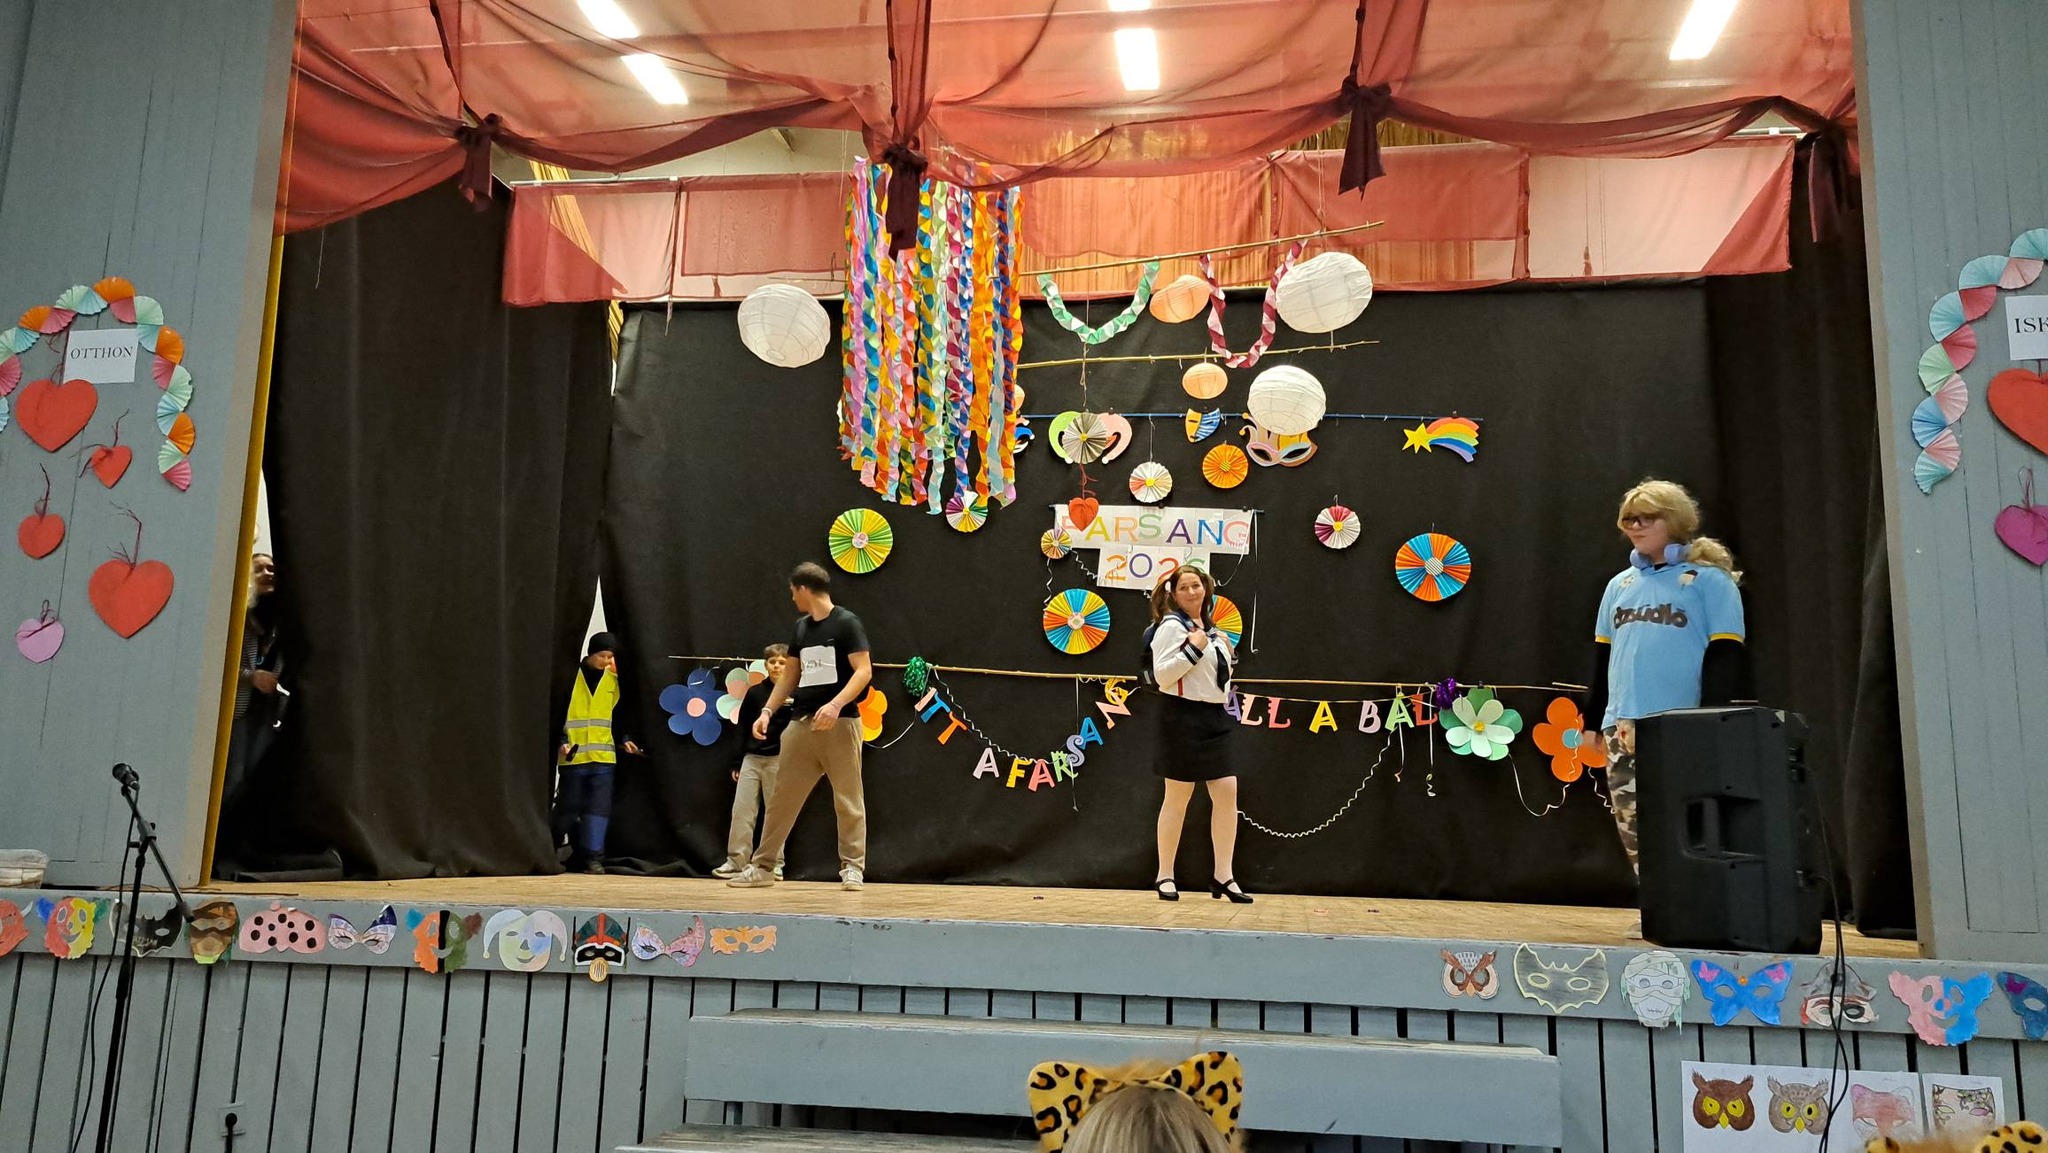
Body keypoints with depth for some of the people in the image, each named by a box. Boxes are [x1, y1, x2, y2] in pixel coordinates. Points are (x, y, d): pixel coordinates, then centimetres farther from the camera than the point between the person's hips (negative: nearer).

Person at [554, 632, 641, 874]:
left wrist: (624, 740, 6)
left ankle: (593, 857, -3)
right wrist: (562, 741, -13)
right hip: (574, 755, -2)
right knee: (569, 807, 7)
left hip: (603, 755, 3)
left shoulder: (612, 680, 9)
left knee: (599, 808, -4)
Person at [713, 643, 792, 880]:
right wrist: (736, 762, 8)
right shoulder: (755, 692, 6)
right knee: (741, 809, 0)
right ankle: (735, 861, 6)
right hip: (751, 758, 3)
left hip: (779, 760, -3)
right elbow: (743, 729, 10)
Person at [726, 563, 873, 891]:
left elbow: (864, 671, -13)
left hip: (839, 723, -7)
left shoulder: (846, 623, -6)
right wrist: (767, 710, 12)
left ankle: (852, 868, 8)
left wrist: (836, 704, -25)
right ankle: (763, 866, 15)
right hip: (801, 724, 7)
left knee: (848, 800, -2)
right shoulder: (801, 627, 15)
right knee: (781, 796, 7)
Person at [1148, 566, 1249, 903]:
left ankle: (1223, 875, 7)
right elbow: (1161, 674, -17)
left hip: (1215, 718, 7)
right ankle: (1165, 875, 11)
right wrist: (1193, 649, -21)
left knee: (1227, 793, 1)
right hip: (1183, 717, -7)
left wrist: (1226, 654, 10)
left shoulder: (1211, 630, 16)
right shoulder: (1171, 626, -8)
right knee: (1178, 797, -1)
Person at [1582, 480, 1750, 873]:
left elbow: (1725, 659, -6)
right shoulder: (1620, 585, 17)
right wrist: (1592, 720, 15)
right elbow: (1601, 658, 19)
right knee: (1634, 835, 6)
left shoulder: (1709, 580, 0)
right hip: (1623, 728, 6)